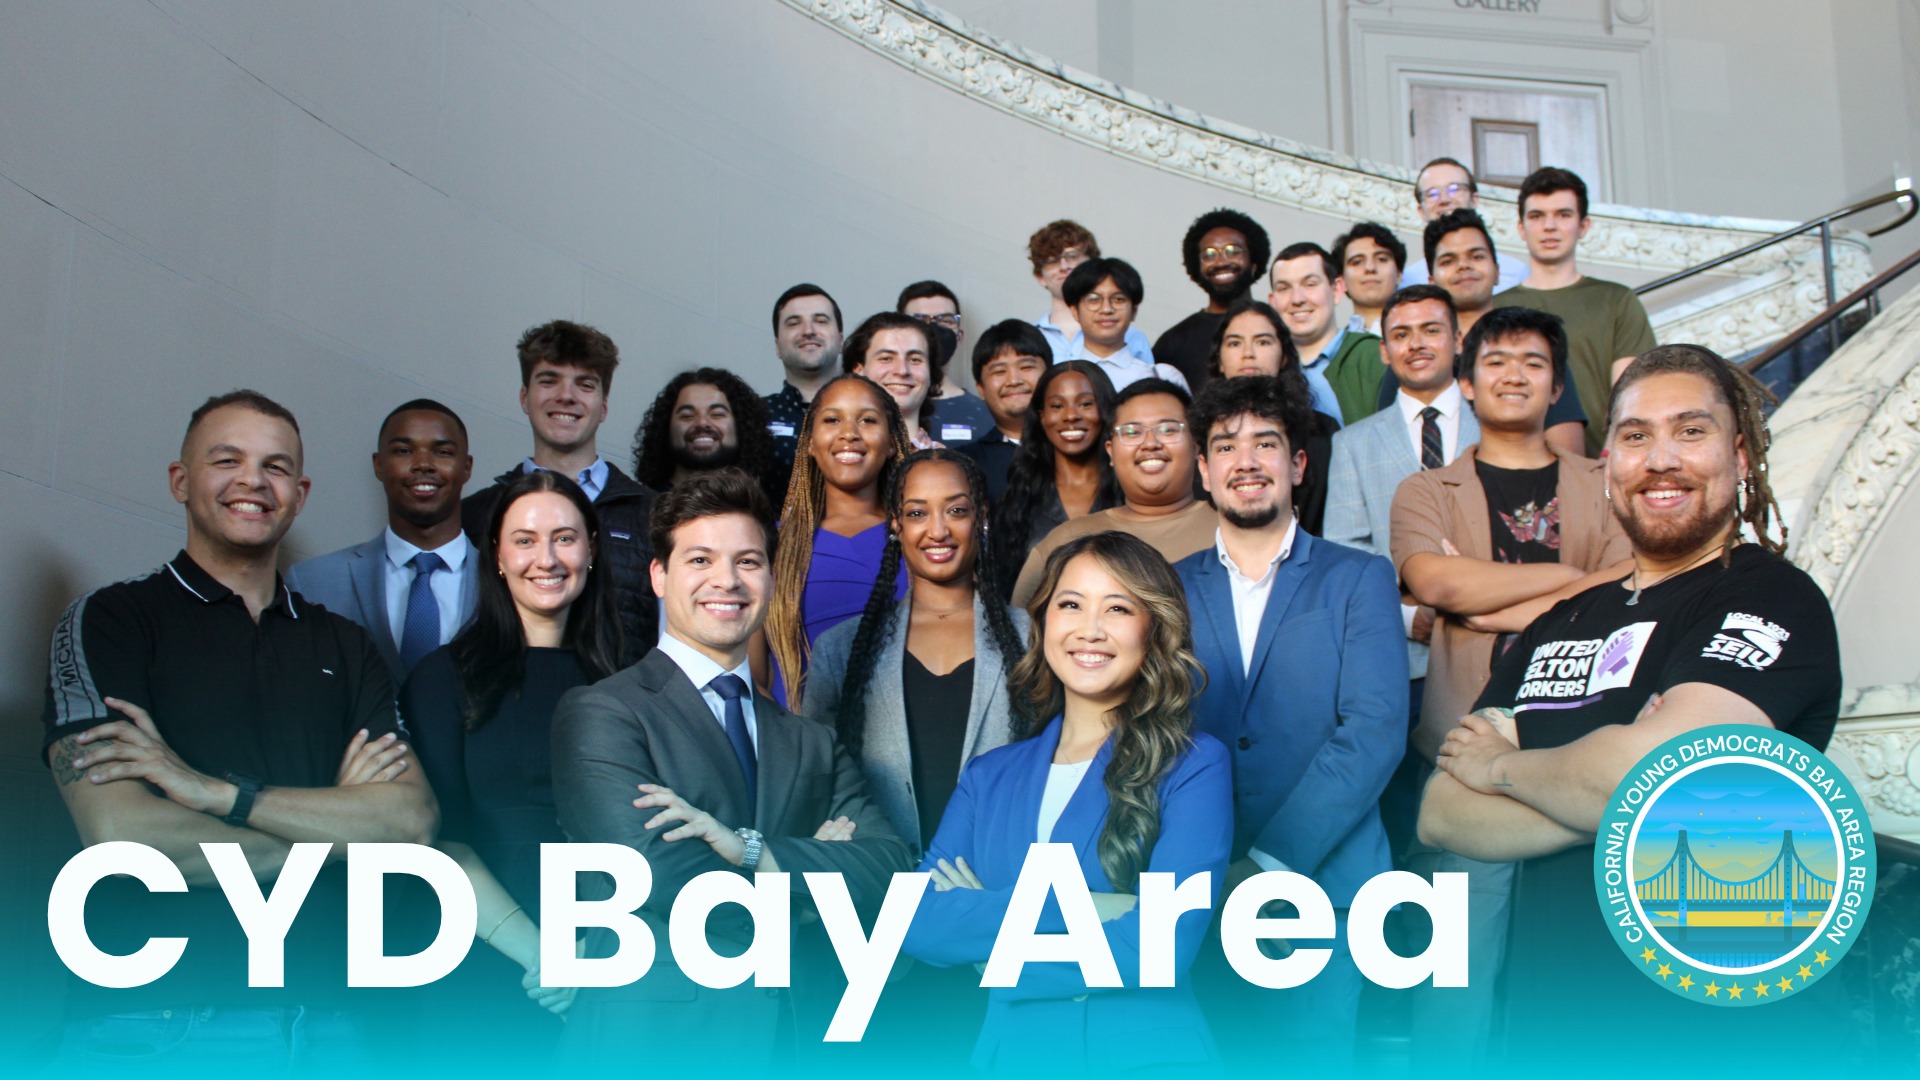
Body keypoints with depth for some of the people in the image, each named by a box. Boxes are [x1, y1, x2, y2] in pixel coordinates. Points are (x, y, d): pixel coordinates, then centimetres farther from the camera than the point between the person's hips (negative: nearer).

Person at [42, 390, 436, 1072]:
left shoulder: (343, 646, 11)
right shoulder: (109, 622, 0)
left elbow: (412, 821, -4)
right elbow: (119, 833, -15)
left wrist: (222, 792, -14)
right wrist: (330, 832, -5)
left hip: (324, 1025, 4)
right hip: (152, 1031, -3)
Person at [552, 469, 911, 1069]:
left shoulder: (813, 743, 10)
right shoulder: (600, 715, -7)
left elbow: (889, 869, -3)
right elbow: (667, 881, -18)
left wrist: (753, 850, -17)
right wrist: (818, 870, -5)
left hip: (795, 1041, 5)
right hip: (655, 1042, -4)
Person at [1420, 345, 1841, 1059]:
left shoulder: (1776, 599, -10)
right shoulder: (1562, 622, 9)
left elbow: (1646, 774, -26)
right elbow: (1440, 815, 0)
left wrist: (1502, 765, -7)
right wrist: (1609, 800, -16)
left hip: (1712, 1033, -5)